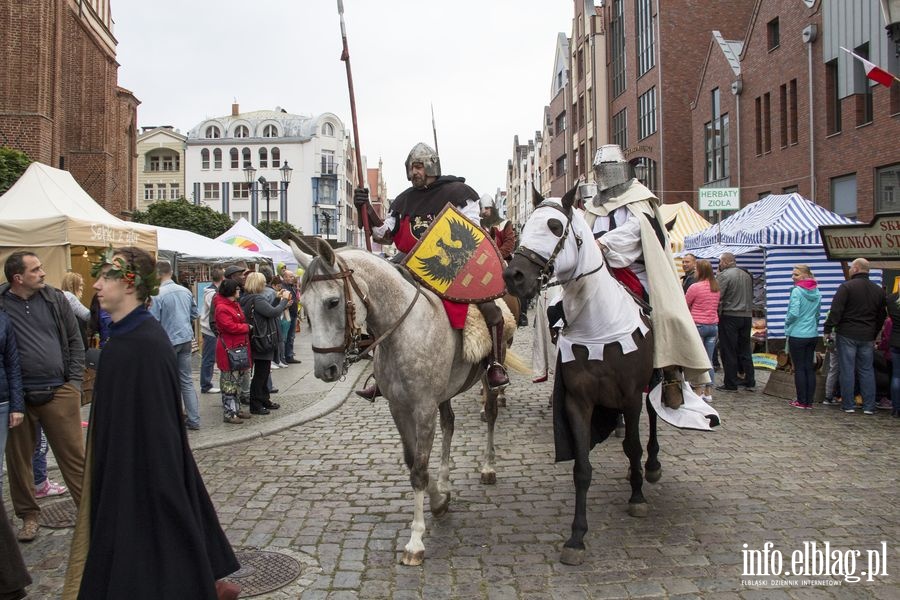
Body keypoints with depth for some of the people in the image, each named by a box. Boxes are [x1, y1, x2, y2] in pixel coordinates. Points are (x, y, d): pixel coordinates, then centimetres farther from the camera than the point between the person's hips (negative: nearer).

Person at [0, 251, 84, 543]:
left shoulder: (55, 299, 3)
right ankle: (29, 515, 28)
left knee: (74, 456, 4)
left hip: (59, 392, 0)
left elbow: (74, 341, 7)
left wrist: (75, 382, 0)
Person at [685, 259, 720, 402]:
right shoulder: (716, 288, 6)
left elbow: (684, 305, -3)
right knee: (709, 361, 9)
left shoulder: (695, 287, -13)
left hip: (698, 325, -6)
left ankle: (699, 392, 0)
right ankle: (708, 392, 11)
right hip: (713, 325, 6)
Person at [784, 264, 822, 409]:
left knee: (799, 368, 2)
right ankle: (809, 402, 13)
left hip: (797, 335, -6)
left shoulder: (797, 291, -14)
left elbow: (794, 313, -20)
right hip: (813, 335, 6)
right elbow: (818, 314, 14)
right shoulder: (817, 293, 7)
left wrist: (787, 322, -1)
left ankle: (801, 401, 6)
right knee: (810, 368, 9)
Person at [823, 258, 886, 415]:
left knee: (847, 370, 1)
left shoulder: (847, 287, -10)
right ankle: (869, 406, 10)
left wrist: (828, 330, -9)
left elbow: (835, 311, -15)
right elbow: (882, 316, 16)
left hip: (847, 334, -5)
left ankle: (848, 405, 5)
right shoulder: (878, 290, 10)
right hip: (867, 337, 5)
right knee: (867, 370, 10)